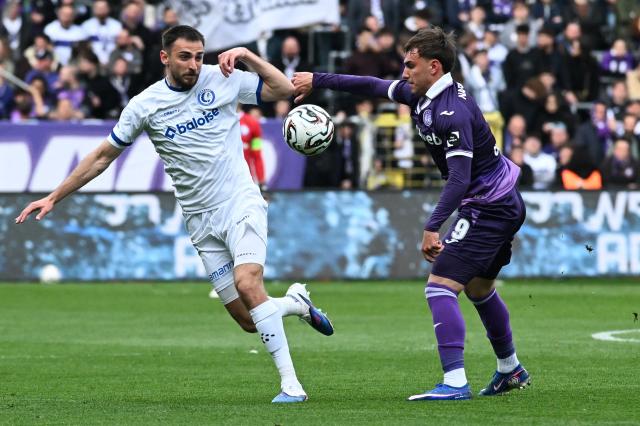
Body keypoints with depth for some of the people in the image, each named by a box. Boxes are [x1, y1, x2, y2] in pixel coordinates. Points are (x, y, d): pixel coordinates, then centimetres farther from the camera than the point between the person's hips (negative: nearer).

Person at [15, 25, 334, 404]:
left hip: (241, 203, -2)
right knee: (248, 321, -4)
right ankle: (297, 302, 31)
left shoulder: (223, 79, -1)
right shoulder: (145, 105, 0)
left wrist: (247, 56, -11)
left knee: (247, 284, -27)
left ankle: (291, 384, -22)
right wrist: (55, 197, 8)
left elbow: (285, 89, 3)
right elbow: (103, 156, 9)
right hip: (202, 222, 2)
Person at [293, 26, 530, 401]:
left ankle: (455, 382, -23)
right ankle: (511, 370, 41)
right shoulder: (422, 96, 4)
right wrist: (317, 80, 18)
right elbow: (374, 87, 16)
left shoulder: (452, 113, -25)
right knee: (479, 288, 25)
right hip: (504, 205, 11)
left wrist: (433, 227, -35)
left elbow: (460, 179, -30)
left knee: (441, 284, -16)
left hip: (488, 209, -11)